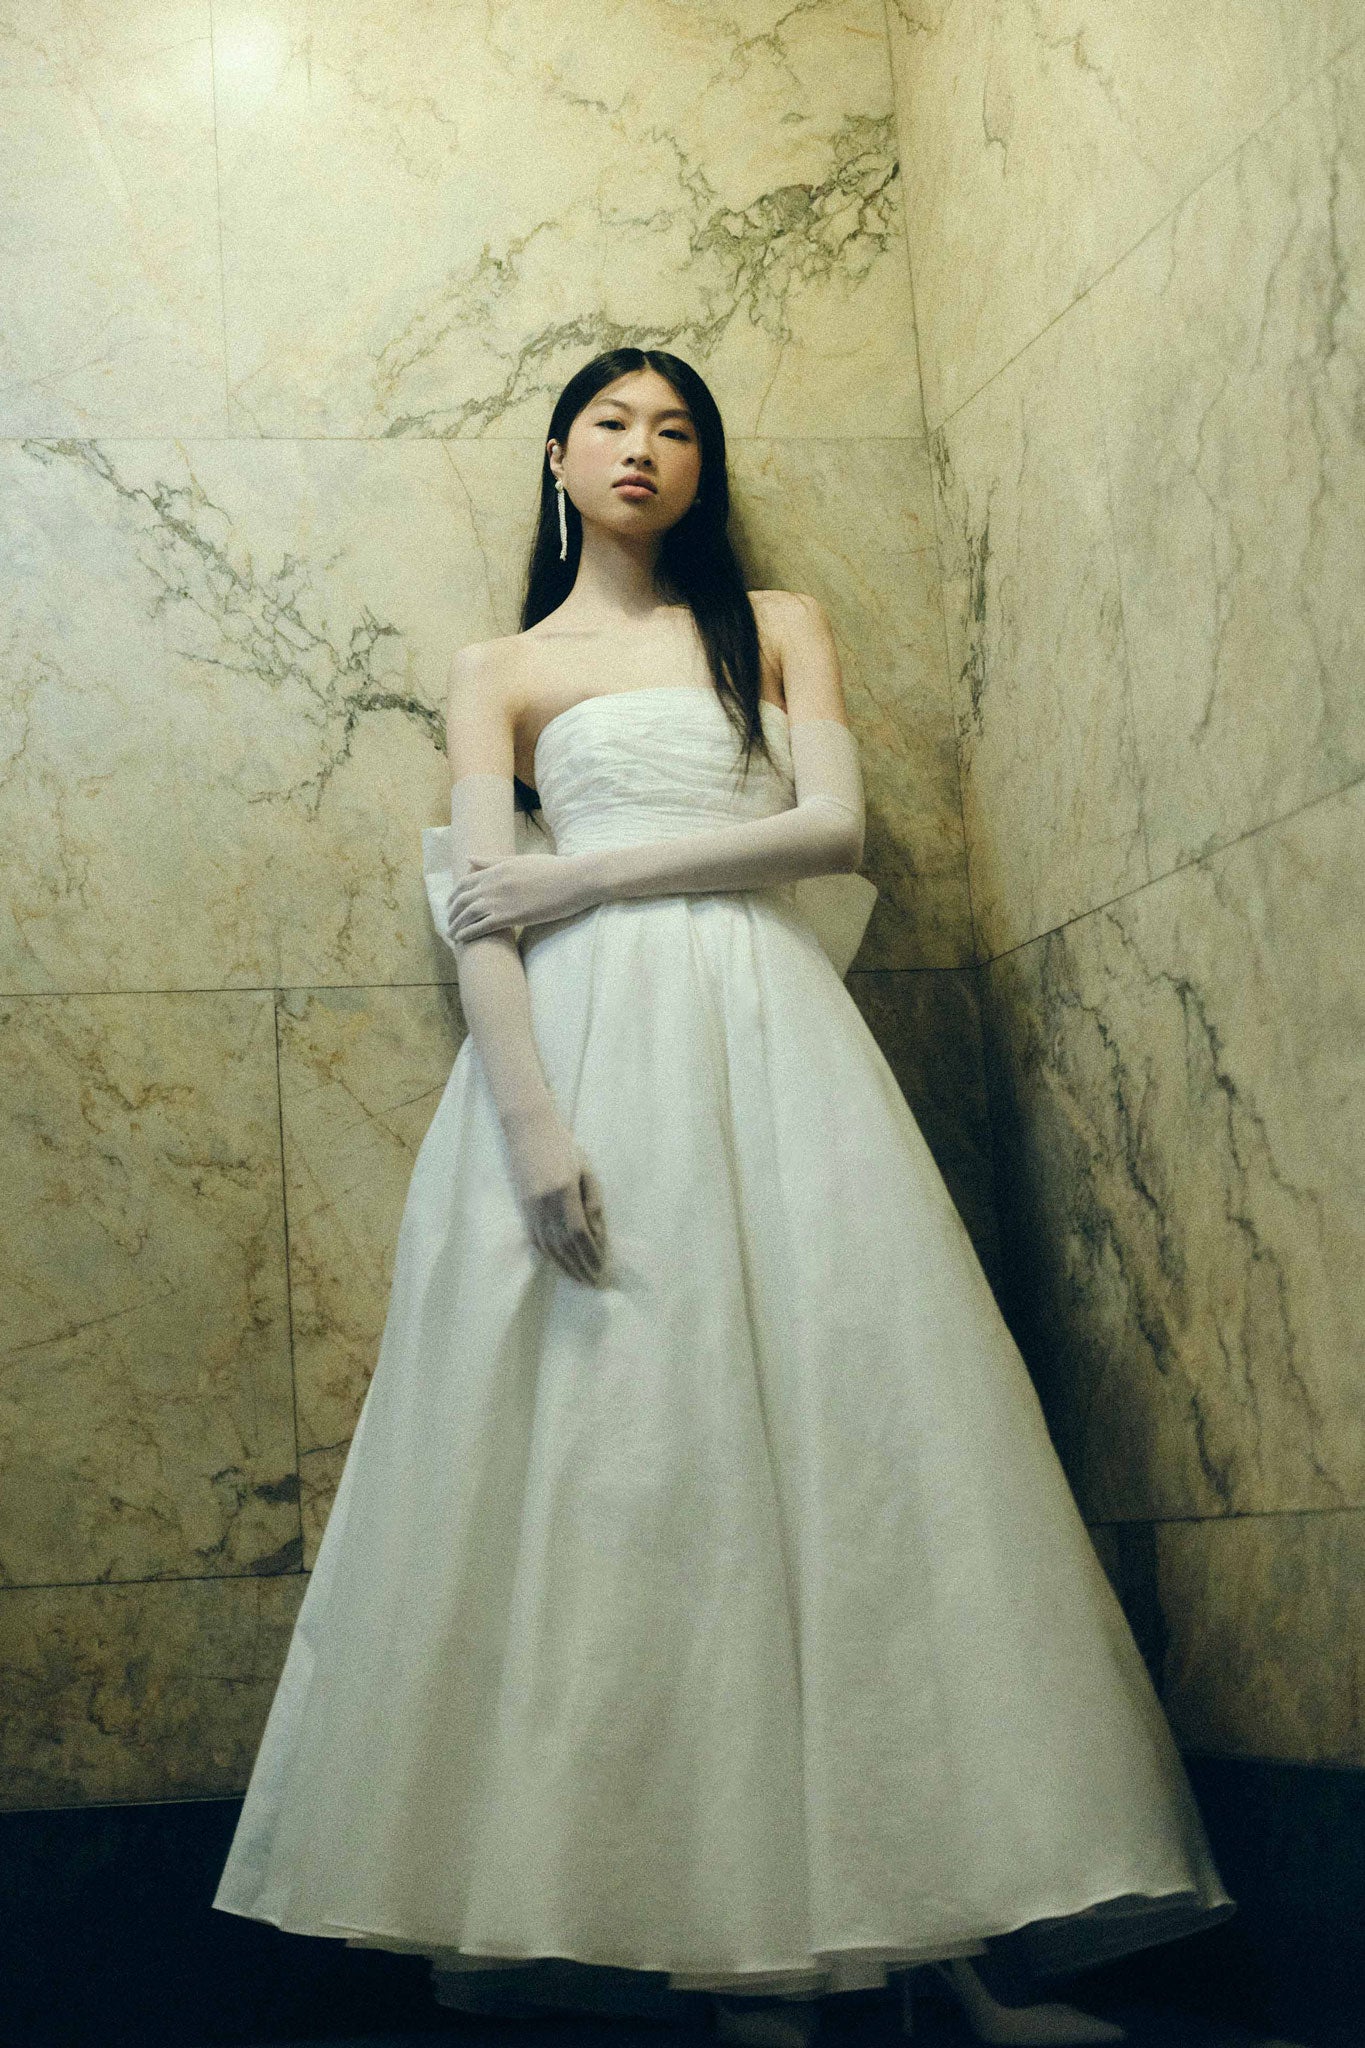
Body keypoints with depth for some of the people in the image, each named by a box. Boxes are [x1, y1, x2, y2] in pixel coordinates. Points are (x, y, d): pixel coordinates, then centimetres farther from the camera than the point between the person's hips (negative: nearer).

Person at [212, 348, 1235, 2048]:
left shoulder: (779, 624, 19)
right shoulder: (502, 671, 16)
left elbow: (834, 825, 2)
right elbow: (478, 918, 2)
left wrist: (584, 874, -5)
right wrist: (533, 1122, -14)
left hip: (766, 1035, 1)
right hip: (587, 1044, 0)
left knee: (836, 1426, -9)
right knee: (606, 1449, -8)